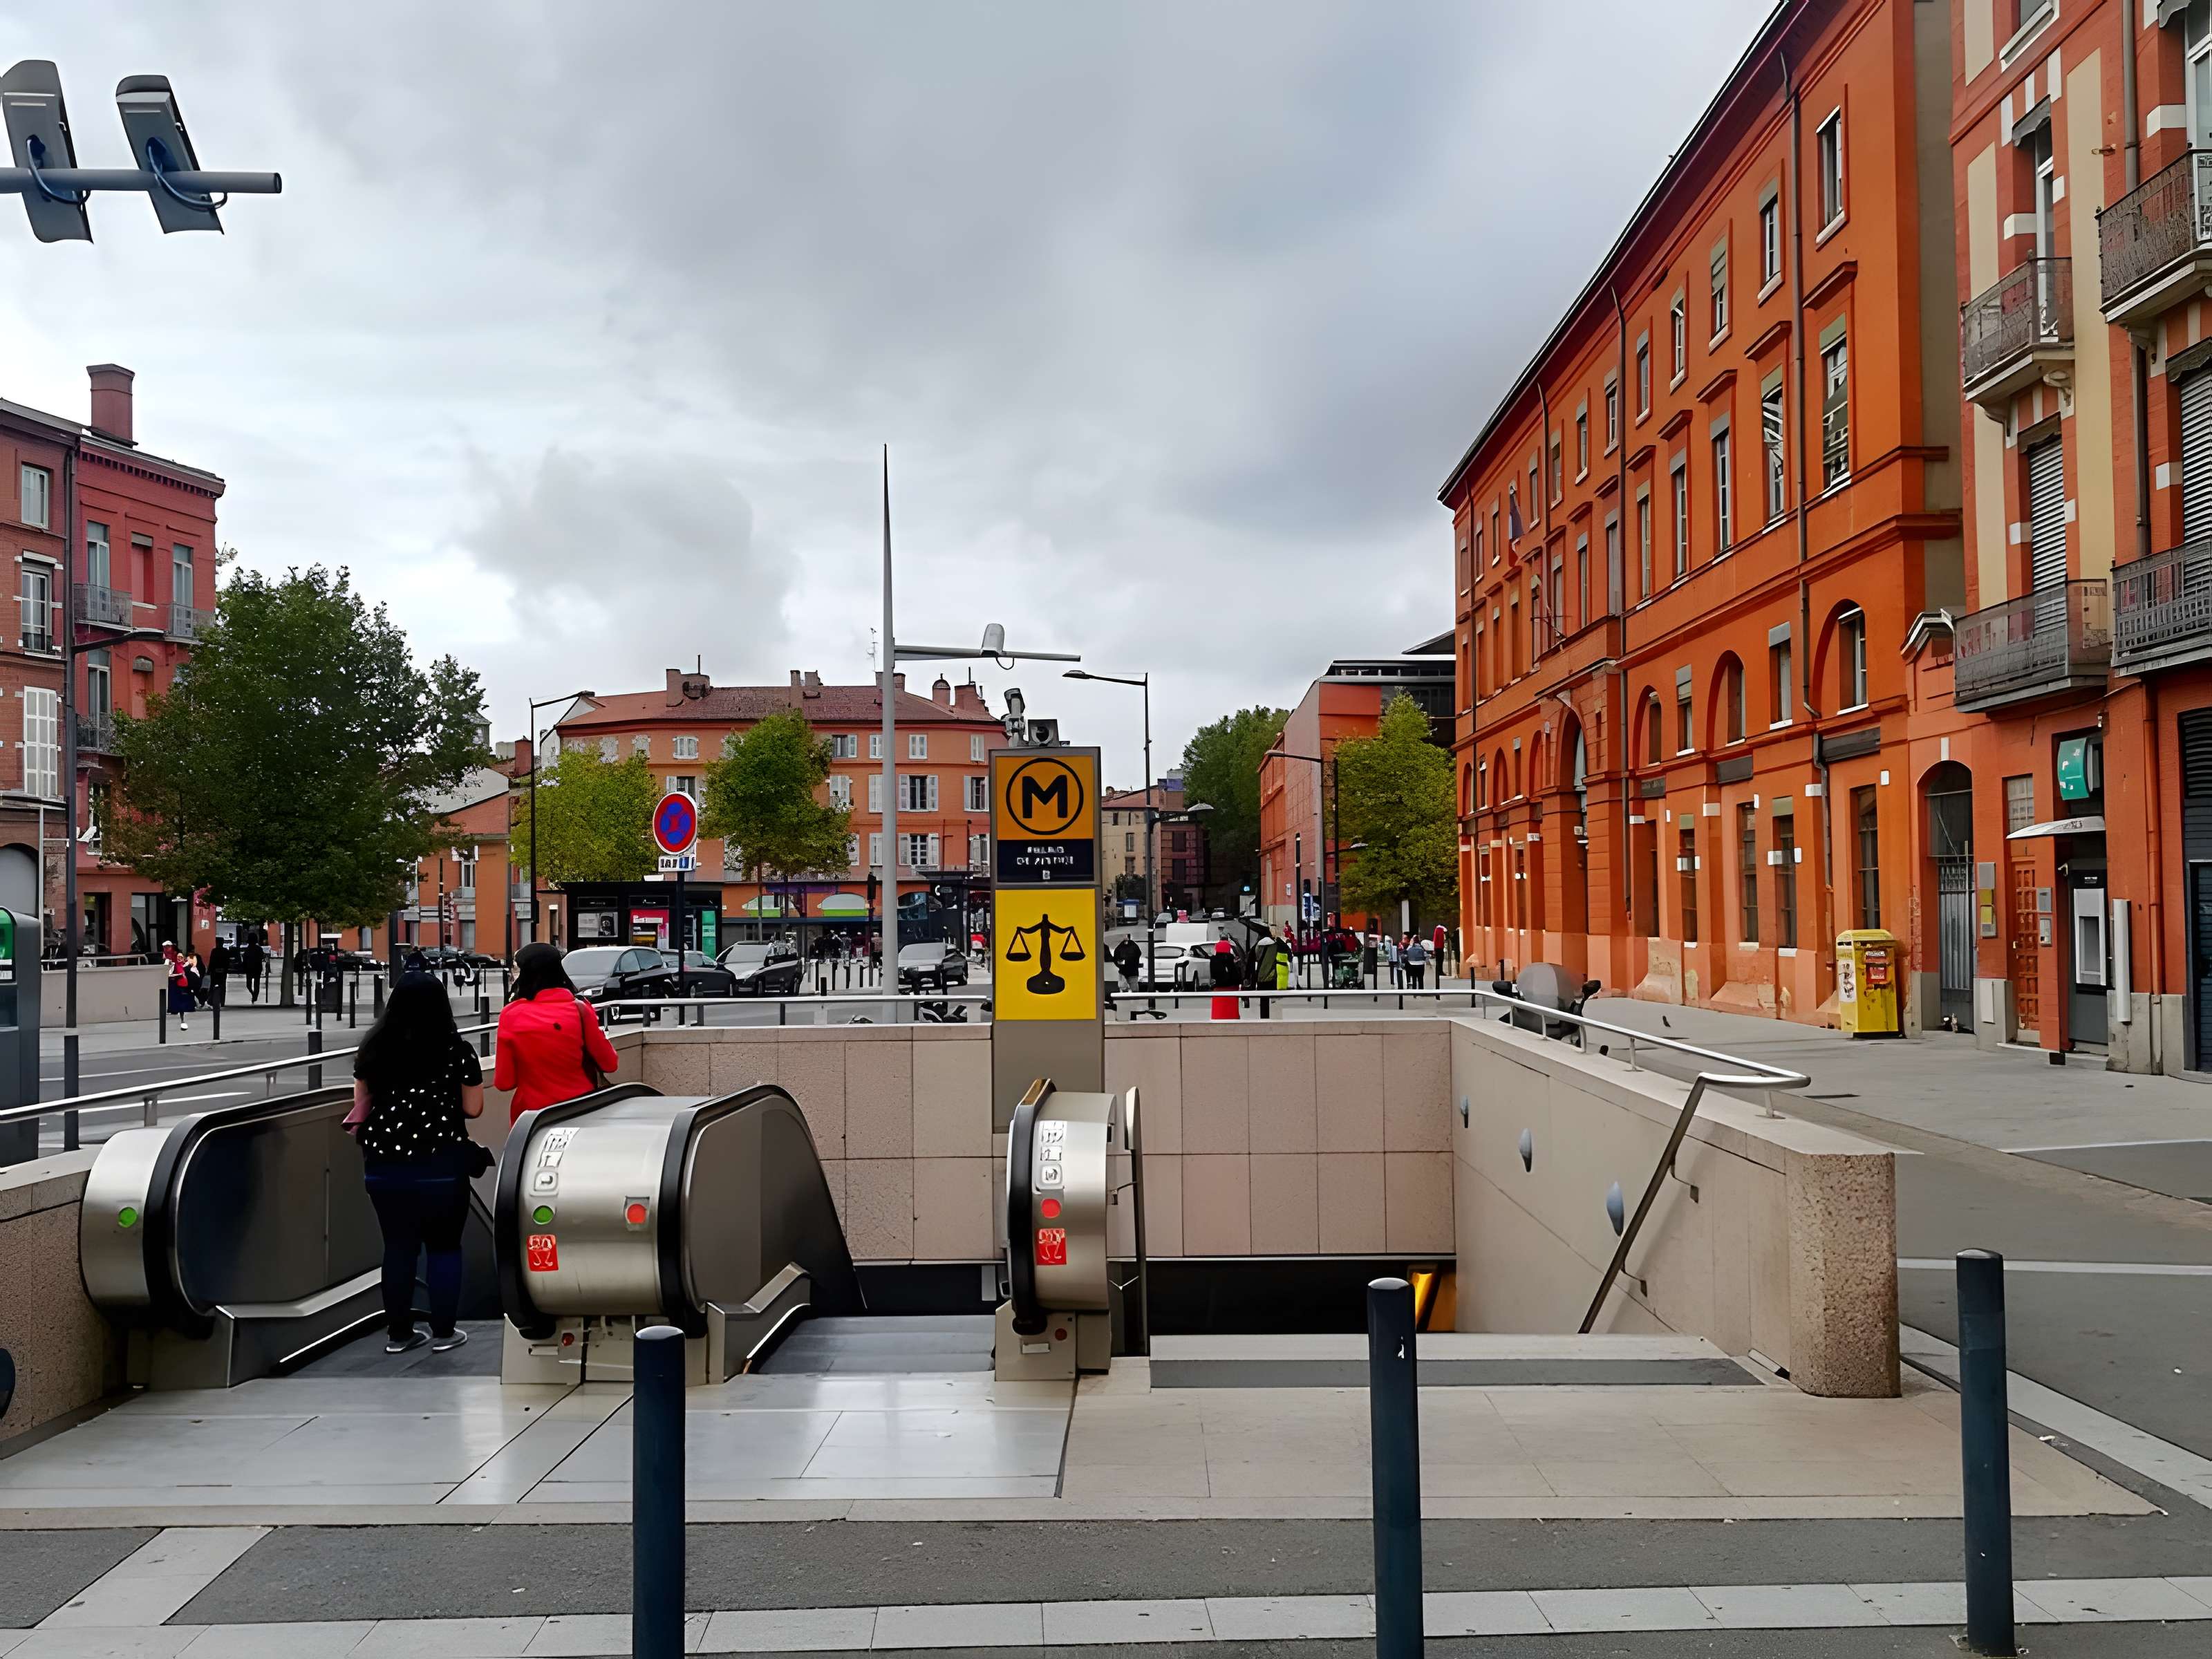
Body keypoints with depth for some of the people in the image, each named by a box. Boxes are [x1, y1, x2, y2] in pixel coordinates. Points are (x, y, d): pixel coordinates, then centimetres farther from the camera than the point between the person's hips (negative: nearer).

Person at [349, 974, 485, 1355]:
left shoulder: (372, 1048, 5)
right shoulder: (456, 1049, -5)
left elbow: (361, 1105, 10)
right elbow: (473, 1108, -2)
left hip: (383, 1162, 4)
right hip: (440, 1163, -4)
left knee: (398, 1246, 13)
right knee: (444, 1245, 8)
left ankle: (398, 1333, 19)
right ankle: (443, 1332, 12)